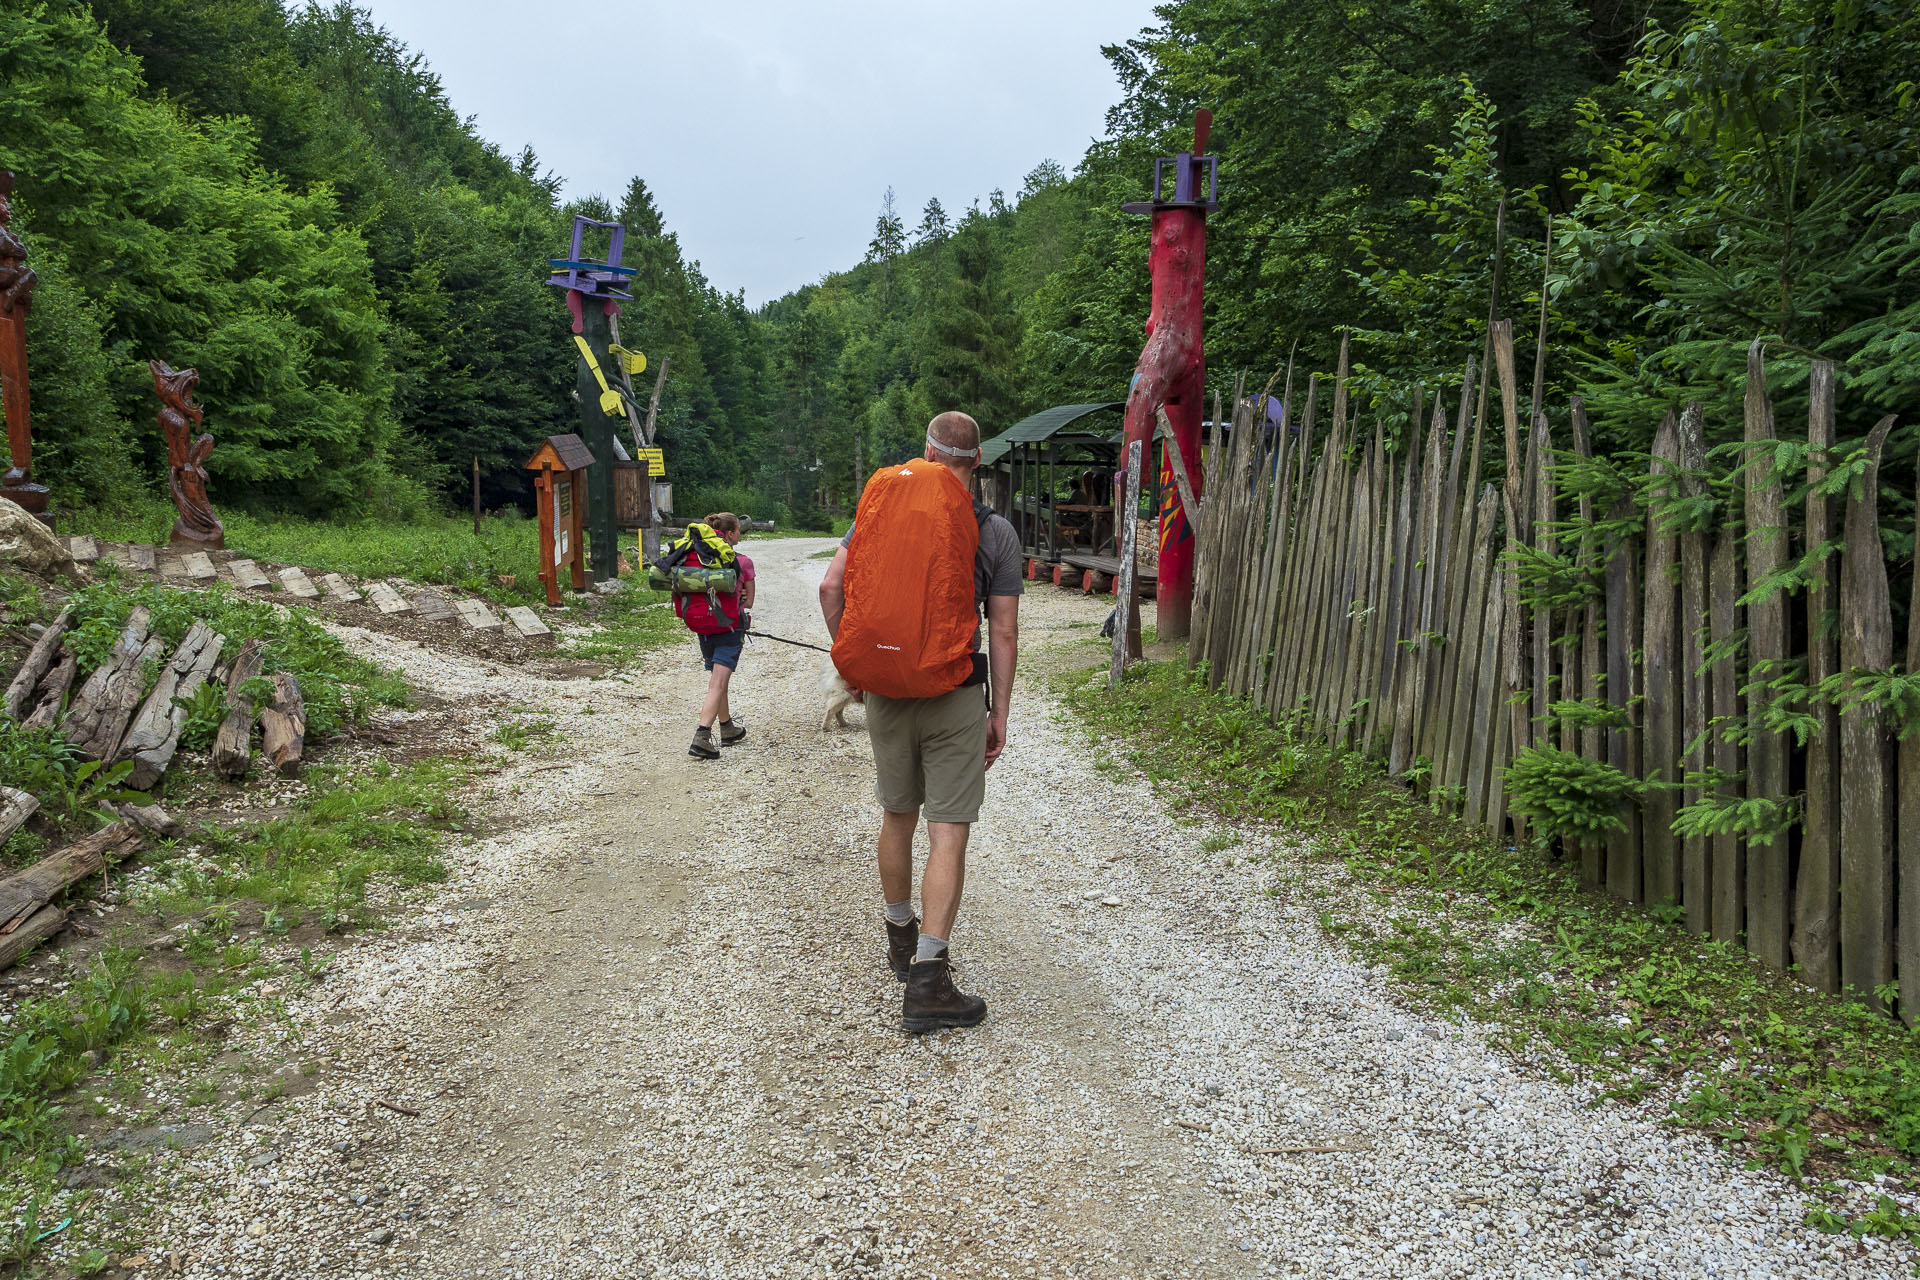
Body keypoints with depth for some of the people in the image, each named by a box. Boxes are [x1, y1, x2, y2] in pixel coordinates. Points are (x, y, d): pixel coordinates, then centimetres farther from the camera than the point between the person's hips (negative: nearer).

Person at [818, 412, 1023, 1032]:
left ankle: (901, 936, 36)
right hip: (956, 697, -3)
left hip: (886, 690, 3)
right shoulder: (997, 532, -3)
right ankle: (927, 978, -7)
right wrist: (999, 713, 5)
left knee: (897, 818, 19)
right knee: (948, 835, -2)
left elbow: (832, 586, -5)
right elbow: (1003, 632, -3)